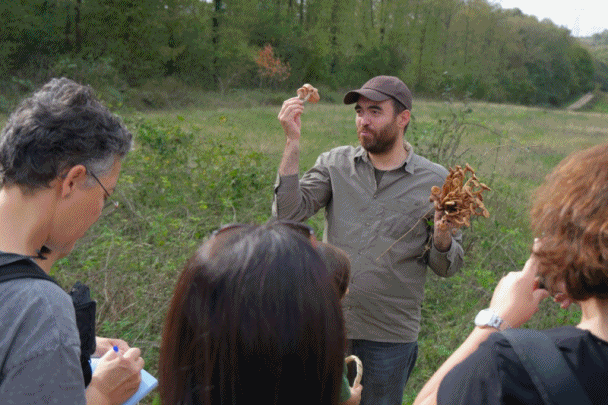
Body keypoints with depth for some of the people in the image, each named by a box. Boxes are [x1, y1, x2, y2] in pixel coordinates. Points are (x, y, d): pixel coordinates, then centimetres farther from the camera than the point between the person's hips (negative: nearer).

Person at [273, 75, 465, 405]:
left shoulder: (435, 181, -2)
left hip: (390, 336, -1)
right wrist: (292, 142, -15)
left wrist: (442, 237, -20)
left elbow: (447, 267, 2)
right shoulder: (335, 163, 2)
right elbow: (289, 213, -11)